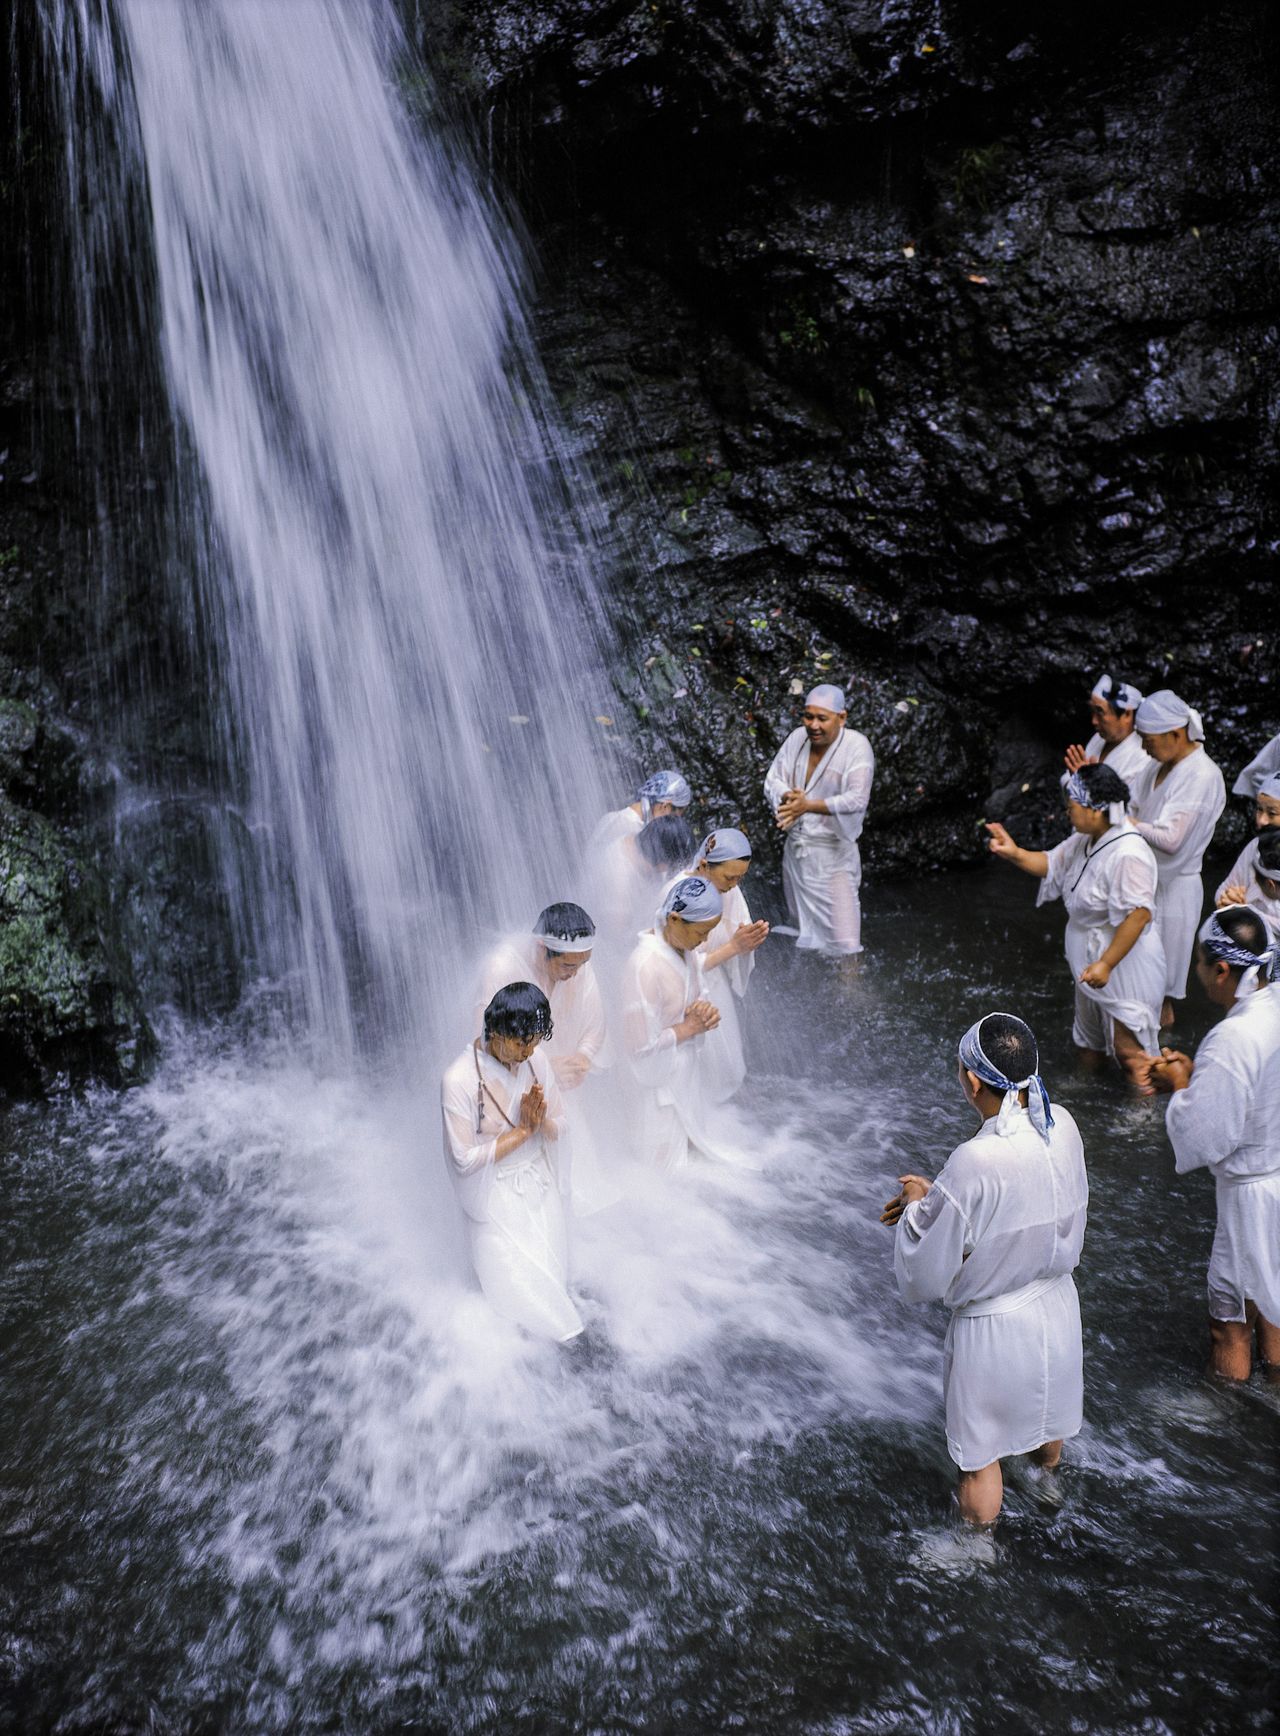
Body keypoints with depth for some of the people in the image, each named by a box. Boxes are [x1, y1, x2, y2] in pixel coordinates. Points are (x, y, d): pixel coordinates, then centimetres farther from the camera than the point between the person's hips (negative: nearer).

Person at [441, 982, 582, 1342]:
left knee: (554, 1273, 9)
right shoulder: (459, 1080, -25)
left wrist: (541, 1122, -23)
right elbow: (464, 1158, -22)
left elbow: (559, 1127, 0)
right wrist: (522, 1131, -21)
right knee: (517, 1282, -1)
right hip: (496, 1198, -4)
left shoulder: (537, 1062, -9)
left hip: (540, 1187, 5)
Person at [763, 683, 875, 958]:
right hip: (796, 850, 5)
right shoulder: (797, 738, 1)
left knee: (844, 939, -8)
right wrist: (787, 798, -20)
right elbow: (773, 780, 3)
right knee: (805, 932, 19)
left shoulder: (857, 746, -14)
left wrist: (808, 805, -29)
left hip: (833, 854, -5)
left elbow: (857, 799, -22)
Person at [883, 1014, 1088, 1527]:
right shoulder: (1062, 1126, -14)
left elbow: (924, 1279, -22)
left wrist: (919, 1207, -8)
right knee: (1048, 1414, 35)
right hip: (1056, 1307, 7)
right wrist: (940, 1198, 2)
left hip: (993, 1328, -7)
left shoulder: (974, 1164, -34)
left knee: (979, 1455, 19)